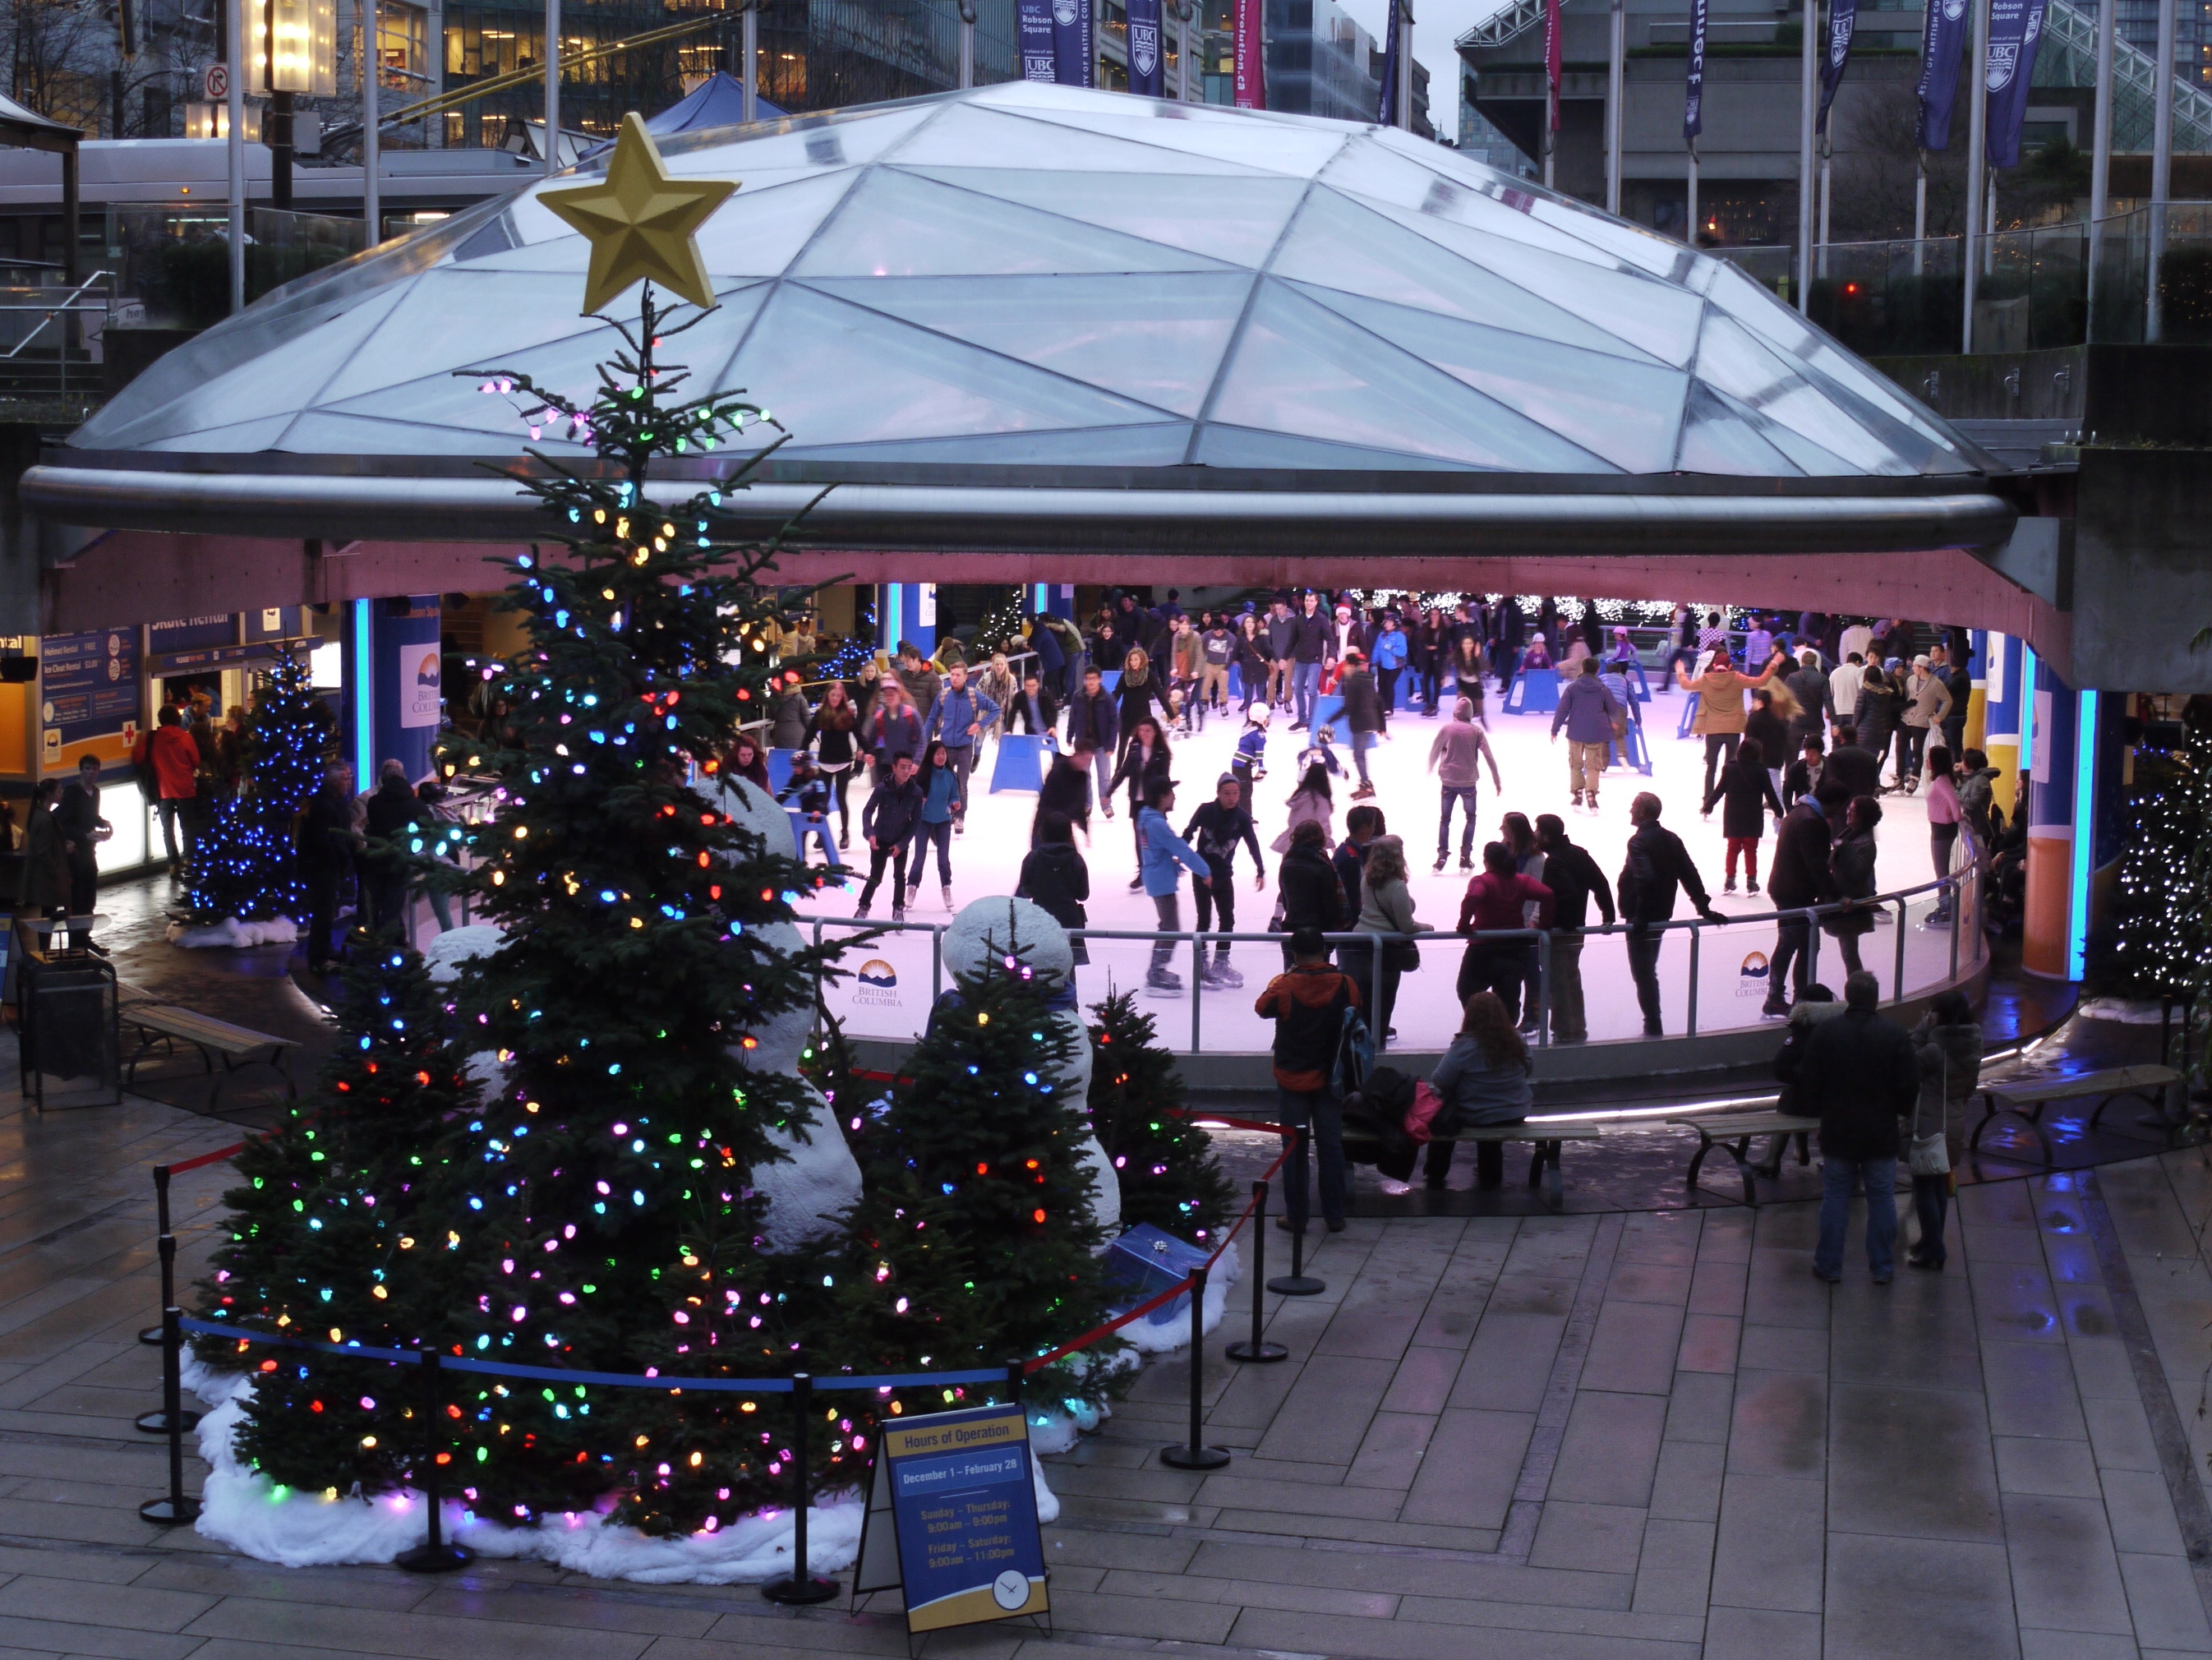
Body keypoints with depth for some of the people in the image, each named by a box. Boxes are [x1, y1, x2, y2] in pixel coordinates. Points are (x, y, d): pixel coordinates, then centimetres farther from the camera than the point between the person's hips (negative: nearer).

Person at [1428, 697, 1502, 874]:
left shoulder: (1446, 729, -4)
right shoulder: (1476, 731, -4)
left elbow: (1434, 752, 5)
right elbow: (1489, 756, -6)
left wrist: (1431, 770, 26)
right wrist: (1496, 781, 0)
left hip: (1448, 781, 0)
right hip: (1468, 781, 0)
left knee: (1444, 819, 12)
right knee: (1470, 817, 17)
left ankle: (1442, 855, 2)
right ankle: (1465, 856, 9)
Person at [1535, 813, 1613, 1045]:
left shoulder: (1554, 862, -21)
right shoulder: (1579, 854, 6)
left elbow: (1565, 894, -32)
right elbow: (1600, 884, 6)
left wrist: (1541, 922, -26)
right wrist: (1608, 915, 10)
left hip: (1558, 930, -9)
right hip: (1577, 929, 9)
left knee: (1558, 984, -1)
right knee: (1573, 981, 20)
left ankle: (1564, 1032, 3)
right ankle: (1578, 1030, 28)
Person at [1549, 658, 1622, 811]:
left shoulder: (1572, 687, -4)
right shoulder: (1603, 690, -1)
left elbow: (1562, 710, -6)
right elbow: (1614, 710, 8)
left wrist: (1555, 729, 0)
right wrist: (1615, 721, 31)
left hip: (1575, 733, 0)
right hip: (1596, 734, 0)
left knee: (1575, 764, 15)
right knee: (1593, 766, 5)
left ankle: (1578, 793, 8)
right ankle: (1591, 794, -13)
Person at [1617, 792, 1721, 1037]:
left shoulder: (1639, 841, -18)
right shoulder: (1671, 839, 7)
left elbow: (1645, 879, -30)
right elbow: (1689, 875, 6)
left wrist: (1640, 916, -27)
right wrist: (1704, 907, 8)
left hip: (1641, 920, -8)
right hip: (1662, 916, 8)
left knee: (1643, 974, 0)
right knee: (1649, 973, 19)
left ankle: (1653, 1028, 3)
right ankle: (1653, 1026, 25)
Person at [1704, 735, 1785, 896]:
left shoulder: (1729, 768, -5)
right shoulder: (1761, 771, -8)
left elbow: (1719, 790, 0)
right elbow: (1770, 794, -3)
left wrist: (1708, 807, 12)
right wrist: (1779, 813, 8)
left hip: (1732, 816, 1)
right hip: (1753, 817, -1)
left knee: (1733, 847, 13)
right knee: (1750, 849, 6)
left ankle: (1729, 880, 13)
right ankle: (1751, 881, 5)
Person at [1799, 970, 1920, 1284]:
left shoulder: (1824, 1033, -8)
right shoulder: (1895, 1035, -9)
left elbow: (1808, 1083, -1)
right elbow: (1910, 1086, -4)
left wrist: (1814, 1111, 16)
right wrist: (1901, 1111, 15)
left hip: (1838, 1132, 0)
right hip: (1881, 1134, 0)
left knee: (1835, 1198, 8)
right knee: (1882, 1199, 9)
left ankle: (1829, 1265, 13)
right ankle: (1882, 1267, 15)